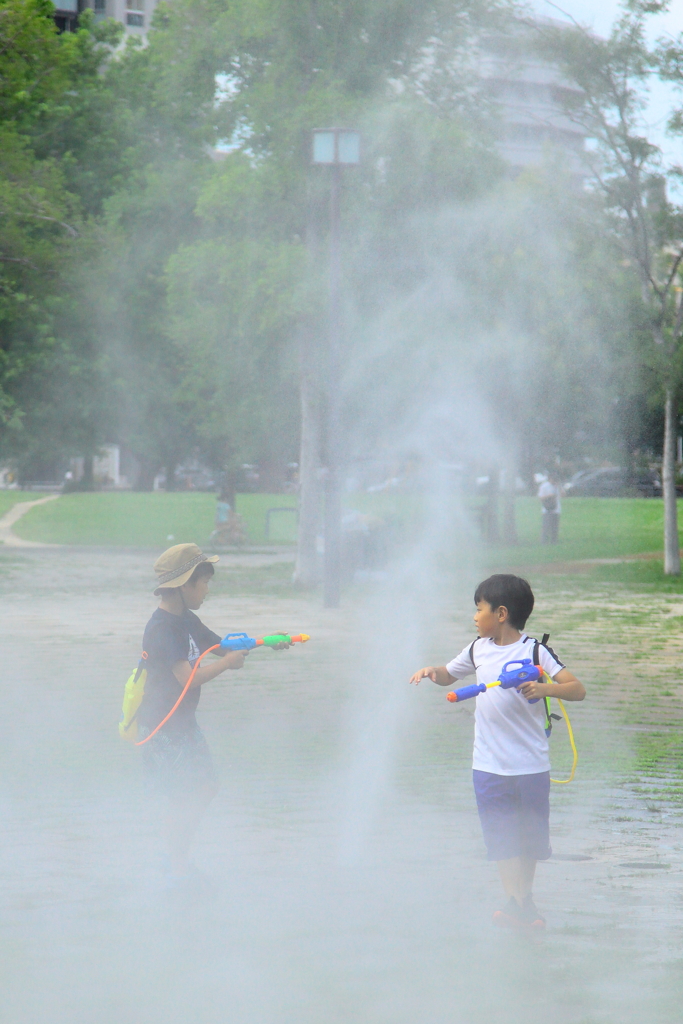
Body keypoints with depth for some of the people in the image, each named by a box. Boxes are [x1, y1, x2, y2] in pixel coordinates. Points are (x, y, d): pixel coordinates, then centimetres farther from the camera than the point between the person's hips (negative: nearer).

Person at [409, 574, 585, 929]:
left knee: (530, 836, 9)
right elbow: (449, 675, 24)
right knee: (502, 837, -4)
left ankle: (524, 901, 23)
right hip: (489, 765, 3)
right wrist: (431, 670, 2)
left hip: (531, 764, -3)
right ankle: (516, 903, -7)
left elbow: (577, 689, -15)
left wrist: (543, 688, -32)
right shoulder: (479, 649, 7)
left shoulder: (535, 651, -9)